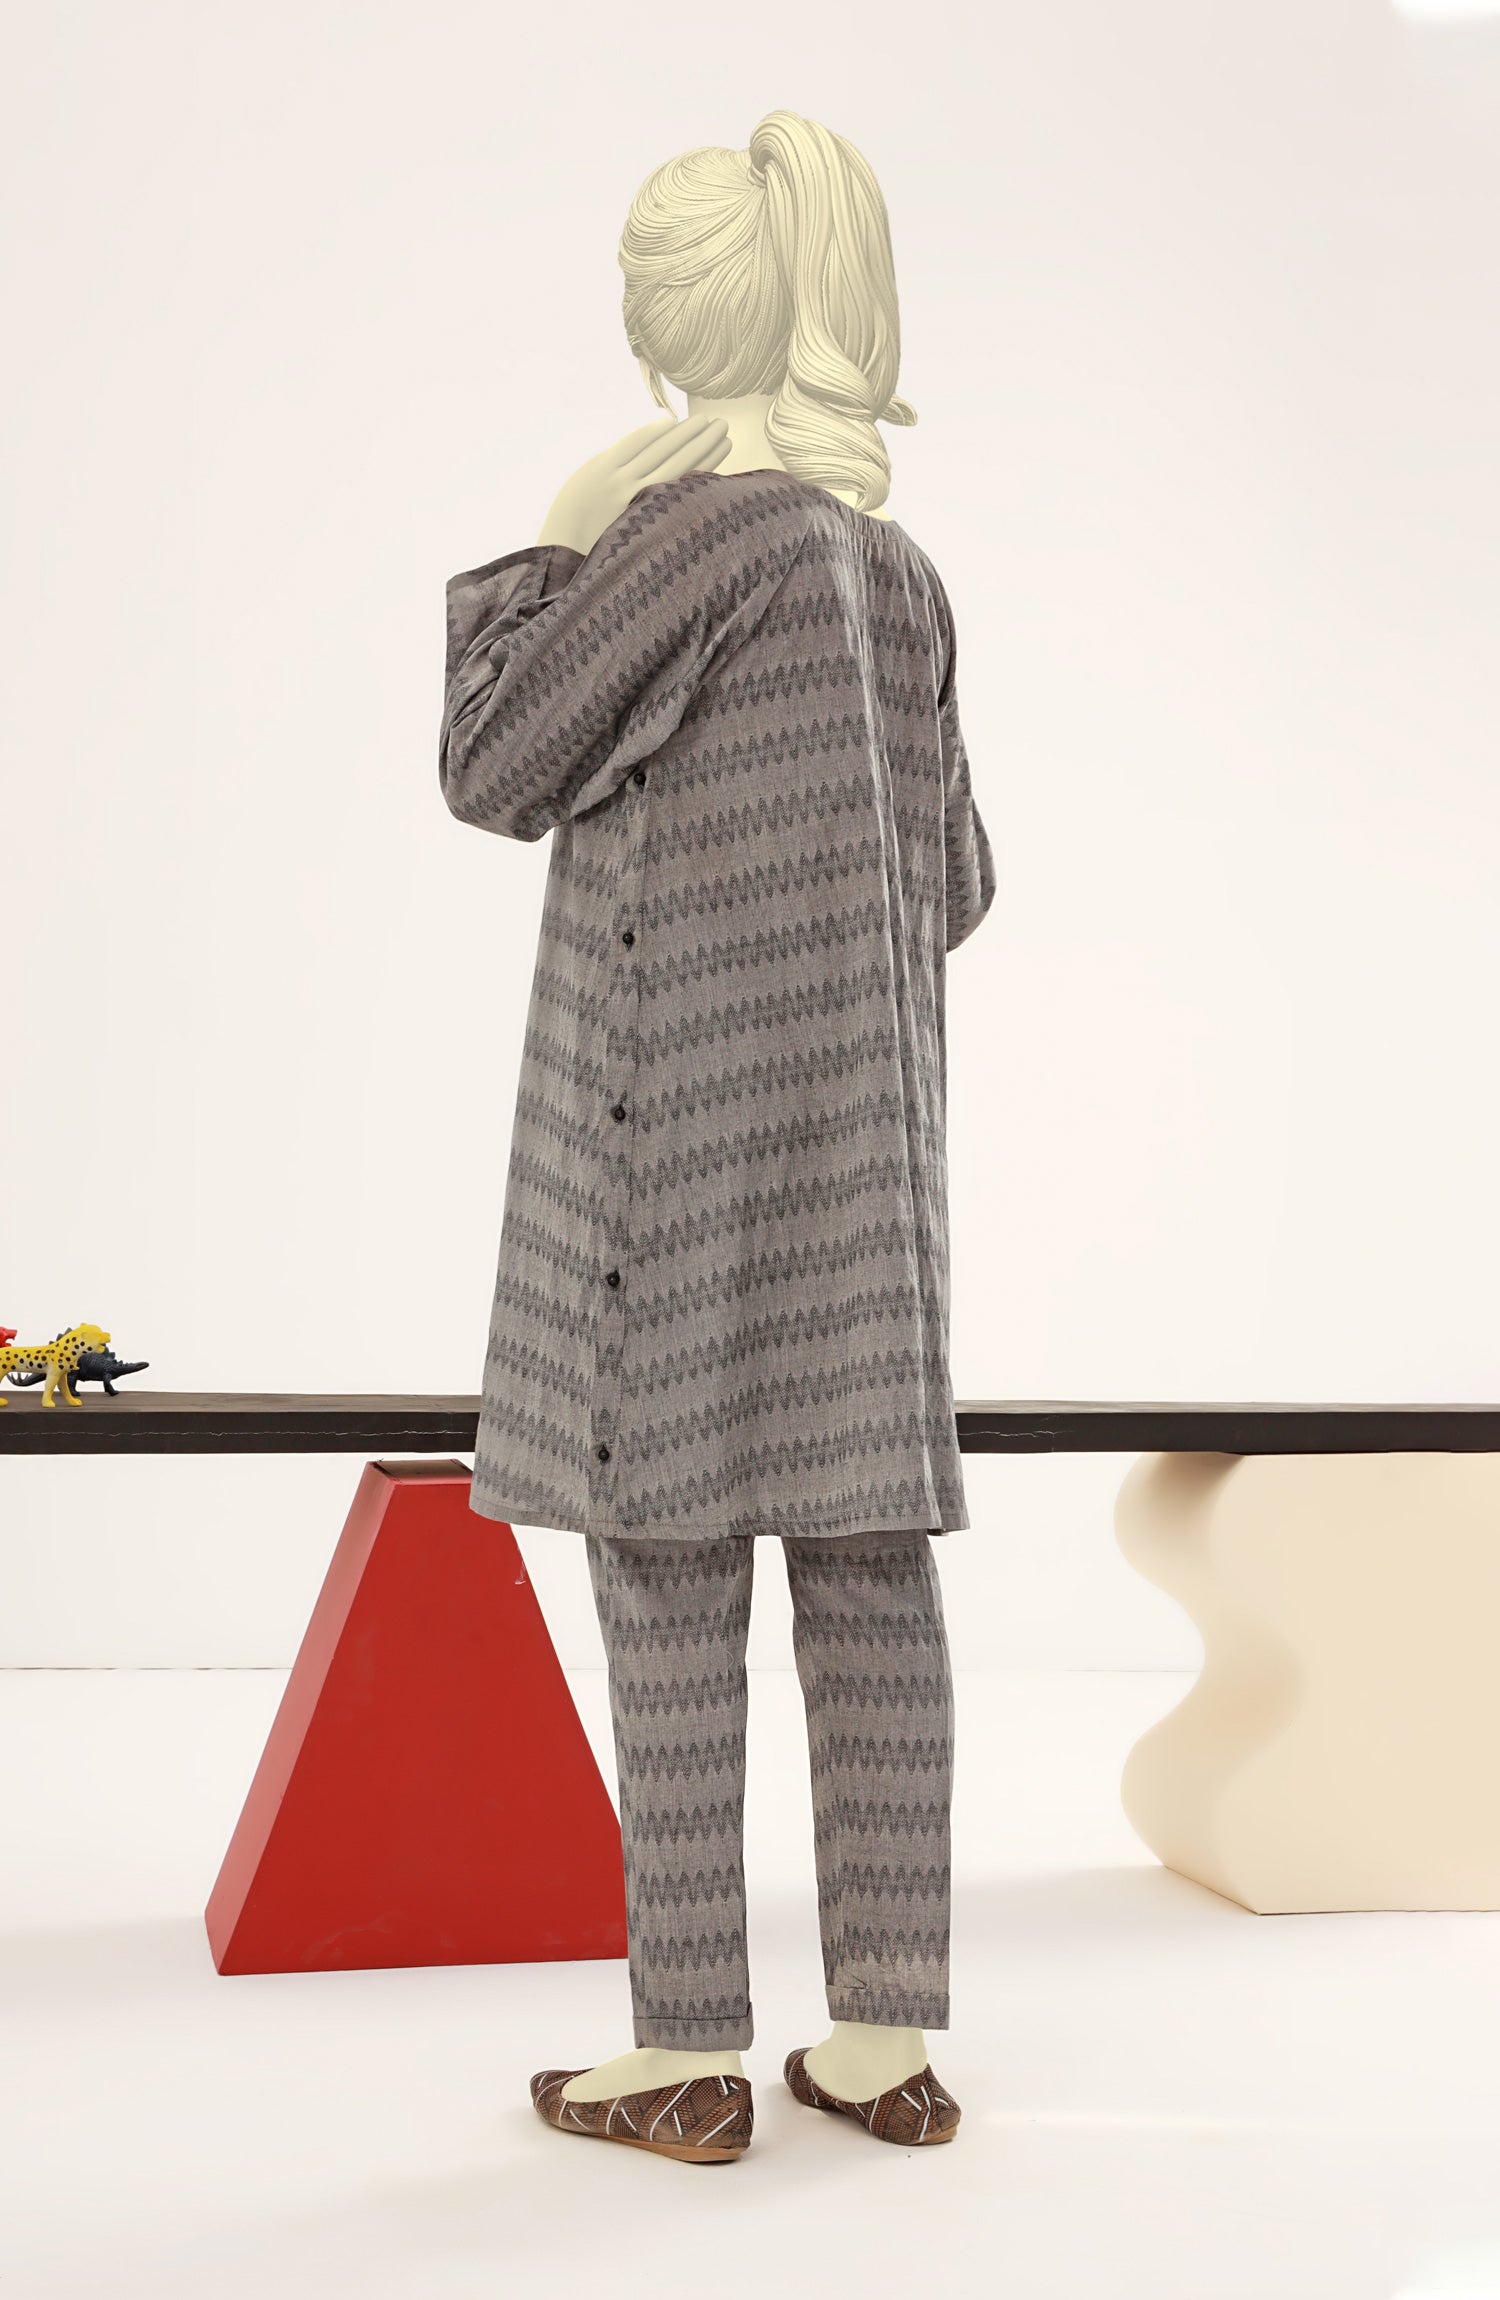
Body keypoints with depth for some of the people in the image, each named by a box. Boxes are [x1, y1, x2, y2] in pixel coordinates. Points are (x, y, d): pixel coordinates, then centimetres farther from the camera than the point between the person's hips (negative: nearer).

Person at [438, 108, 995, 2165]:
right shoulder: (902, 573, 13)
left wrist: (545, 548, 8)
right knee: (864, 1550, 5)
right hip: (860, 1106, 7)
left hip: (688, 1102, -7)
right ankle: (890, 2040, 10)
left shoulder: (690, 522, -10)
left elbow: (493, 770, -5)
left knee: (671, 1552, -2)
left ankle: (692, 2056, 3)